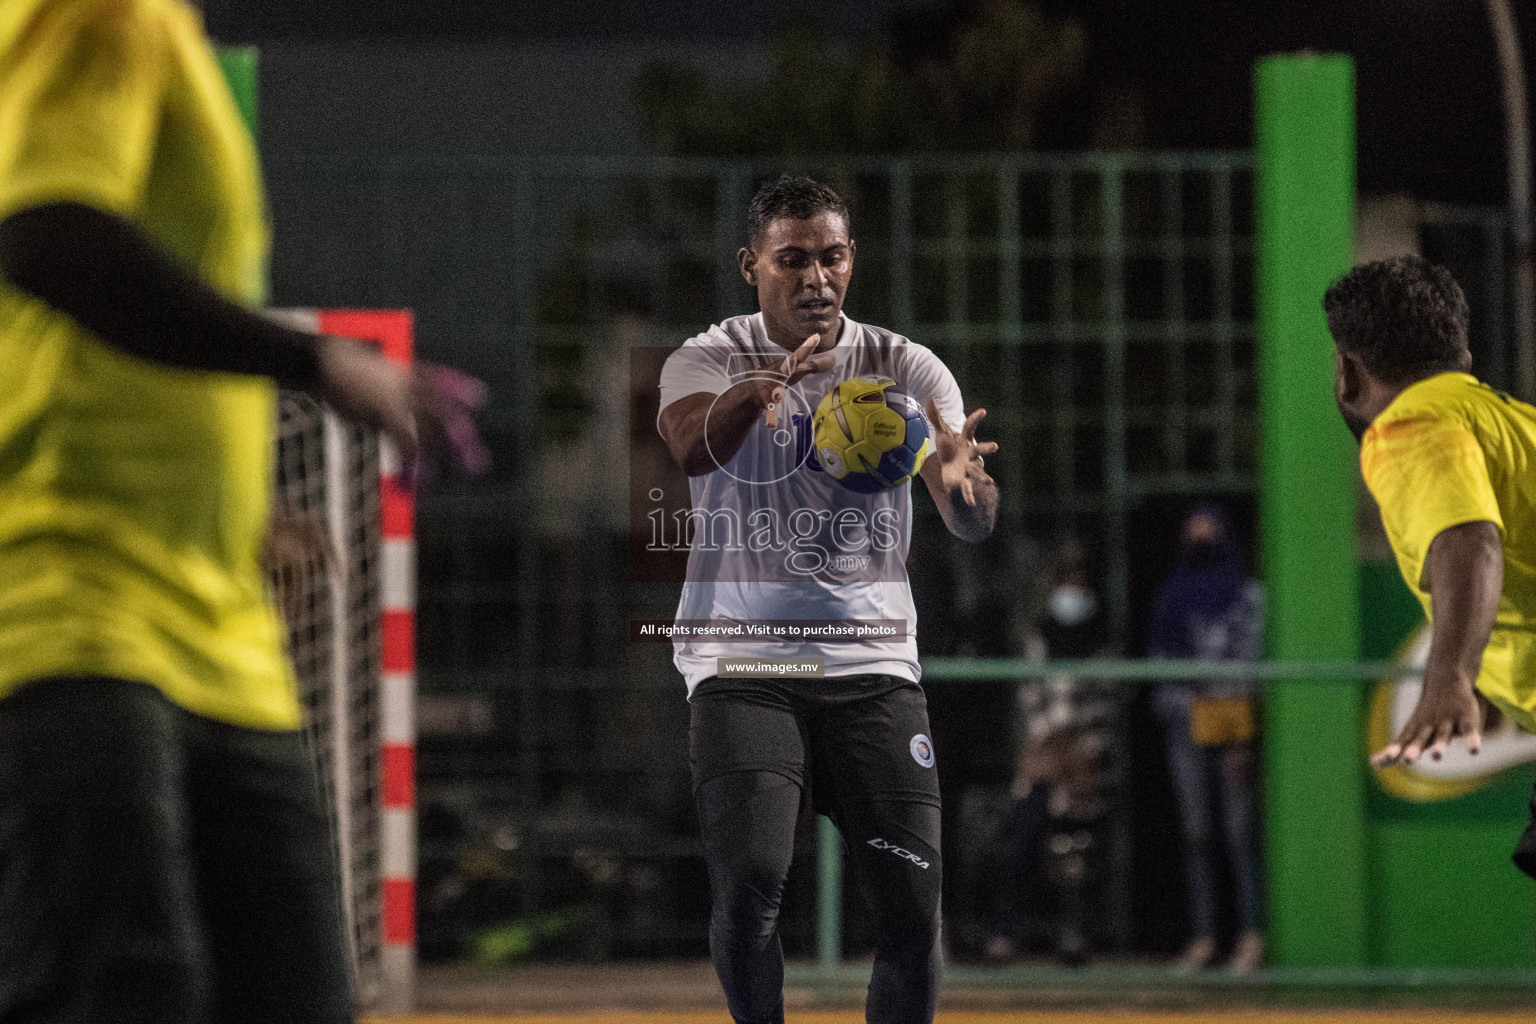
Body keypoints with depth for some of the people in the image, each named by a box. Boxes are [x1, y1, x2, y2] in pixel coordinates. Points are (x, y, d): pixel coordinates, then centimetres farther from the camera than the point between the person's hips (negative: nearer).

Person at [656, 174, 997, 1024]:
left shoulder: (906, 371, 3)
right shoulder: (709, 362, -1)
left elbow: (973, 523, -12)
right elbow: (694, 446, -26)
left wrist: (961, 481, -37)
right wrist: (757, 391, -47)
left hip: (873, 668, 2)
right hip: (741, 664, -2)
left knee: (913, 904, -6)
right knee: (750, 882, -20)